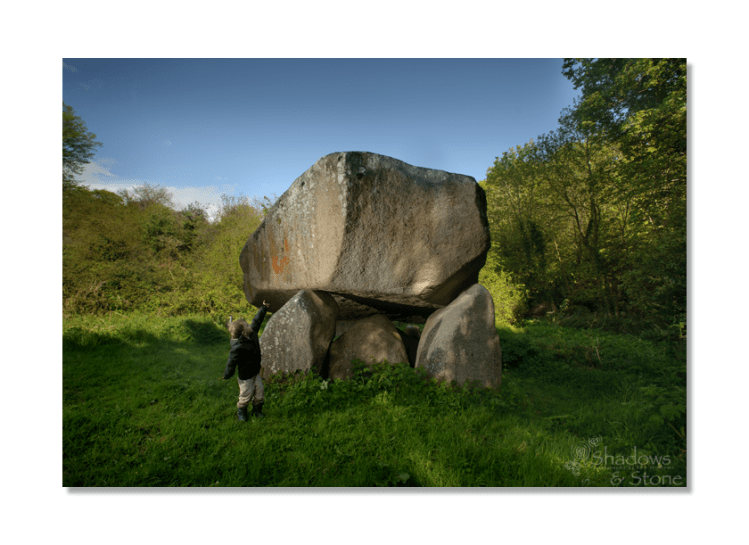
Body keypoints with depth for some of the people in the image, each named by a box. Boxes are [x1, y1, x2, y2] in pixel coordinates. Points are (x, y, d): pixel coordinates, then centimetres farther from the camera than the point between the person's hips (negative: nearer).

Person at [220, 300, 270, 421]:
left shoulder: (252, 333, -9)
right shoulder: (237, 348, -30)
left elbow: (256, 321, 5)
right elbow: (231, 363, -19)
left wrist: (263, 308, 7)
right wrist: (226, 376, -7)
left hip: (256, 372, 7)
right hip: (245, 376, -7)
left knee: (260, 393, 12)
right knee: (246, 395, 9)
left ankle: (257, 410, 37)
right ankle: (241, 412, 38)